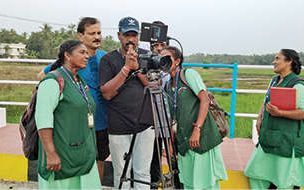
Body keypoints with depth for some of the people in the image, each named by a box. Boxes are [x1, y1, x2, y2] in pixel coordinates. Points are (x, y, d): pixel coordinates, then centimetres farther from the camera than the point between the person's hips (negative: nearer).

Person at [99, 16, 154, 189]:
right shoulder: (108, 59, 2)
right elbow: (107, 93, -8)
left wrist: (137, 67, -12)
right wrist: (126, 67, -13)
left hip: (145, 125, 2)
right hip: (119, 128, -1)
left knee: (143, 173, 6)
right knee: (122, 175, 8)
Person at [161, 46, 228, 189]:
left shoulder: (189, 74, -4)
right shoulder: (168, 86, 13)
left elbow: (205, 100, -13)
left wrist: (197, 129, -20)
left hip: (203, 136, -6)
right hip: (184, 140, 6)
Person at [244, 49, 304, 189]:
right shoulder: (274, 81, 11)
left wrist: (280, 113, -27)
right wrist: (260, 119, 5)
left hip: (287, 138, -8)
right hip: (270, 136, 8)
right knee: (257, 172, 14)